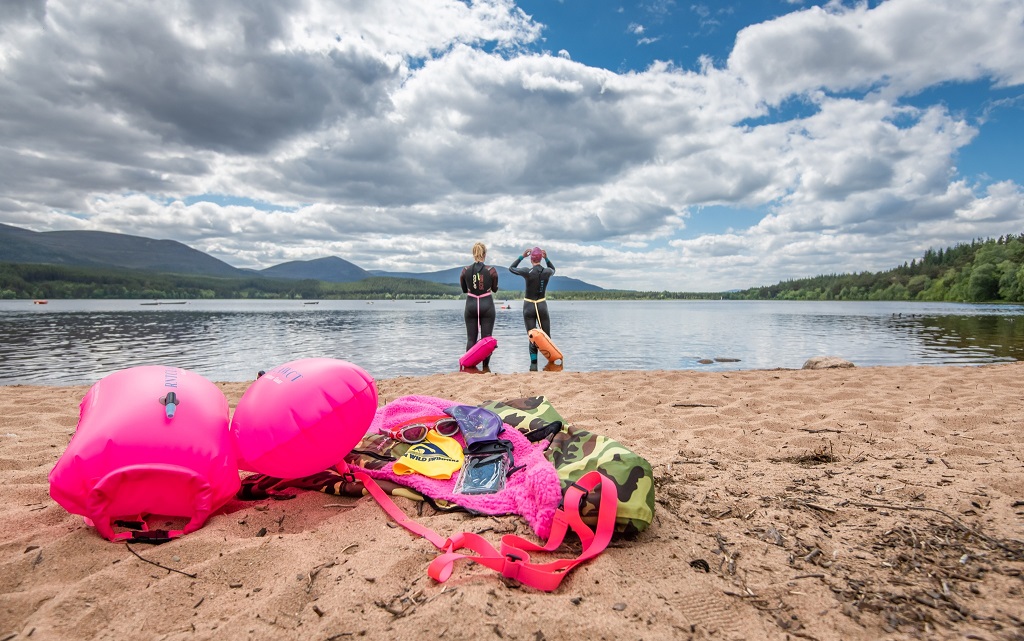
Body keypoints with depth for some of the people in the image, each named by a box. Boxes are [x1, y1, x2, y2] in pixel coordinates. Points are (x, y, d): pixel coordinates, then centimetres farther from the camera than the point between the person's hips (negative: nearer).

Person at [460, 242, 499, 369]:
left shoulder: (465, 270, -3)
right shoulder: (491, 271, -7)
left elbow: (464, 290, 9)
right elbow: (495, 289, 7)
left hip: (471, 306, 1)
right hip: (487, 306, -1)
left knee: (471, 339, 8)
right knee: (486, 338, 5)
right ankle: (486, 366, 7)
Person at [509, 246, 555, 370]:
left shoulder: (527, 272, -12)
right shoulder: (547, 272, -4)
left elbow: (511, 268, 6)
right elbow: (553, 269, 23)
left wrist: (521, 256, 6)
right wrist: (546, 258, 10)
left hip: (529, 306, -1)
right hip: (542, 305, 1)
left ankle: (533, 364, -1)